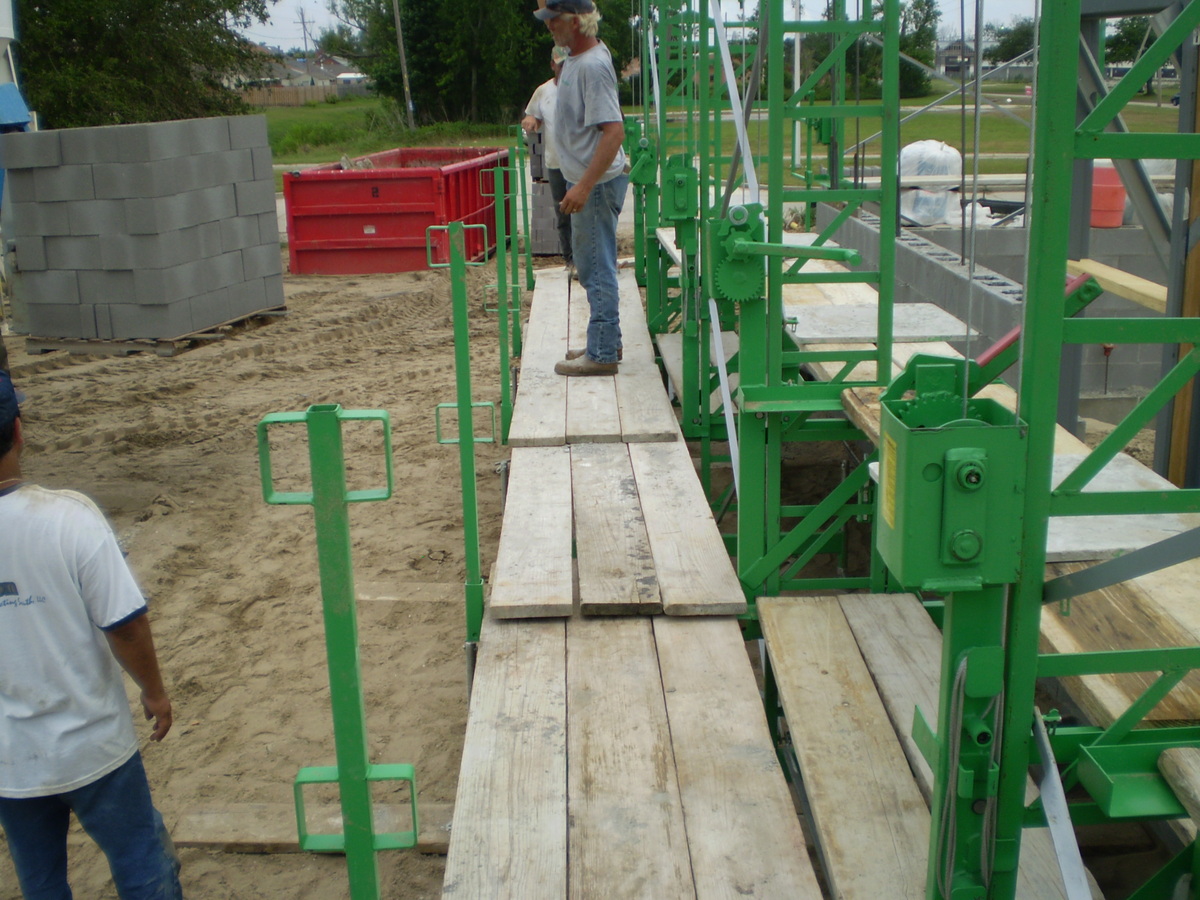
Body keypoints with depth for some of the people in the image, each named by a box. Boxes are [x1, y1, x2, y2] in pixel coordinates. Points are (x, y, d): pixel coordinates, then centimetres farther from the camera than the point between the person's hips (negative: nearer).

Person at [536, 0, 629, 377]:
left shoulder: (592, 66, -20)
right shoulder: (575, 58, 10)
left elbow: (614, 130, -27)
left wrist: (585, 186, -30)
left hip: (596, 184, -10)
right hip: (584, 180, 10)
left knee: (597, 269, -5)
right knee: (592, 267, 17)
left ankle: (602, 354, 2)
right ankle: (605, 342, 28)